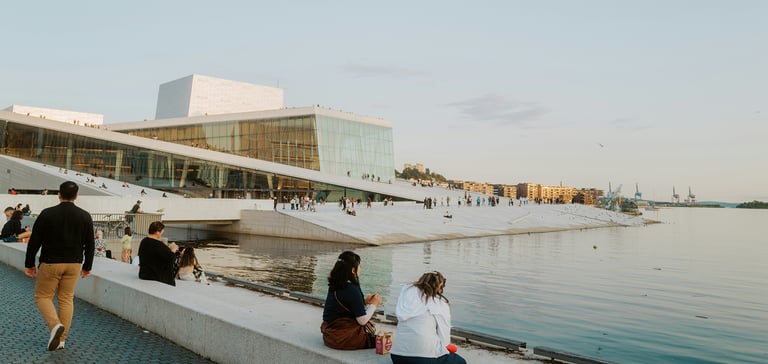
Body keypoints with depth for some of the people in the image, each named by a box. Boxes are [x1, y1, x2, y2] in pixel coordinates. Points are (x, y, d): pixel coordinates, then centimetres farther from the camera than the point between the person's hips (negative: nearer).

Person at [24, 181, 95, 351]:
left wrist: (29, 264, 6)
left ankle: (55, 324, -14)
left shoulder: (47, 214, -8)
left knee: (42, 296, 10)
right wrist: (87, 266, 14)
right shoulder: (85, 216, -1)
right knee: (67, 299, 9)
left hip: (50, 263, -3)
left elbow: (34, 241, -5)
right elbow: (89, 245, 4)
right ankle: (61, 340, 10)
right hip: (74, 264, 3)